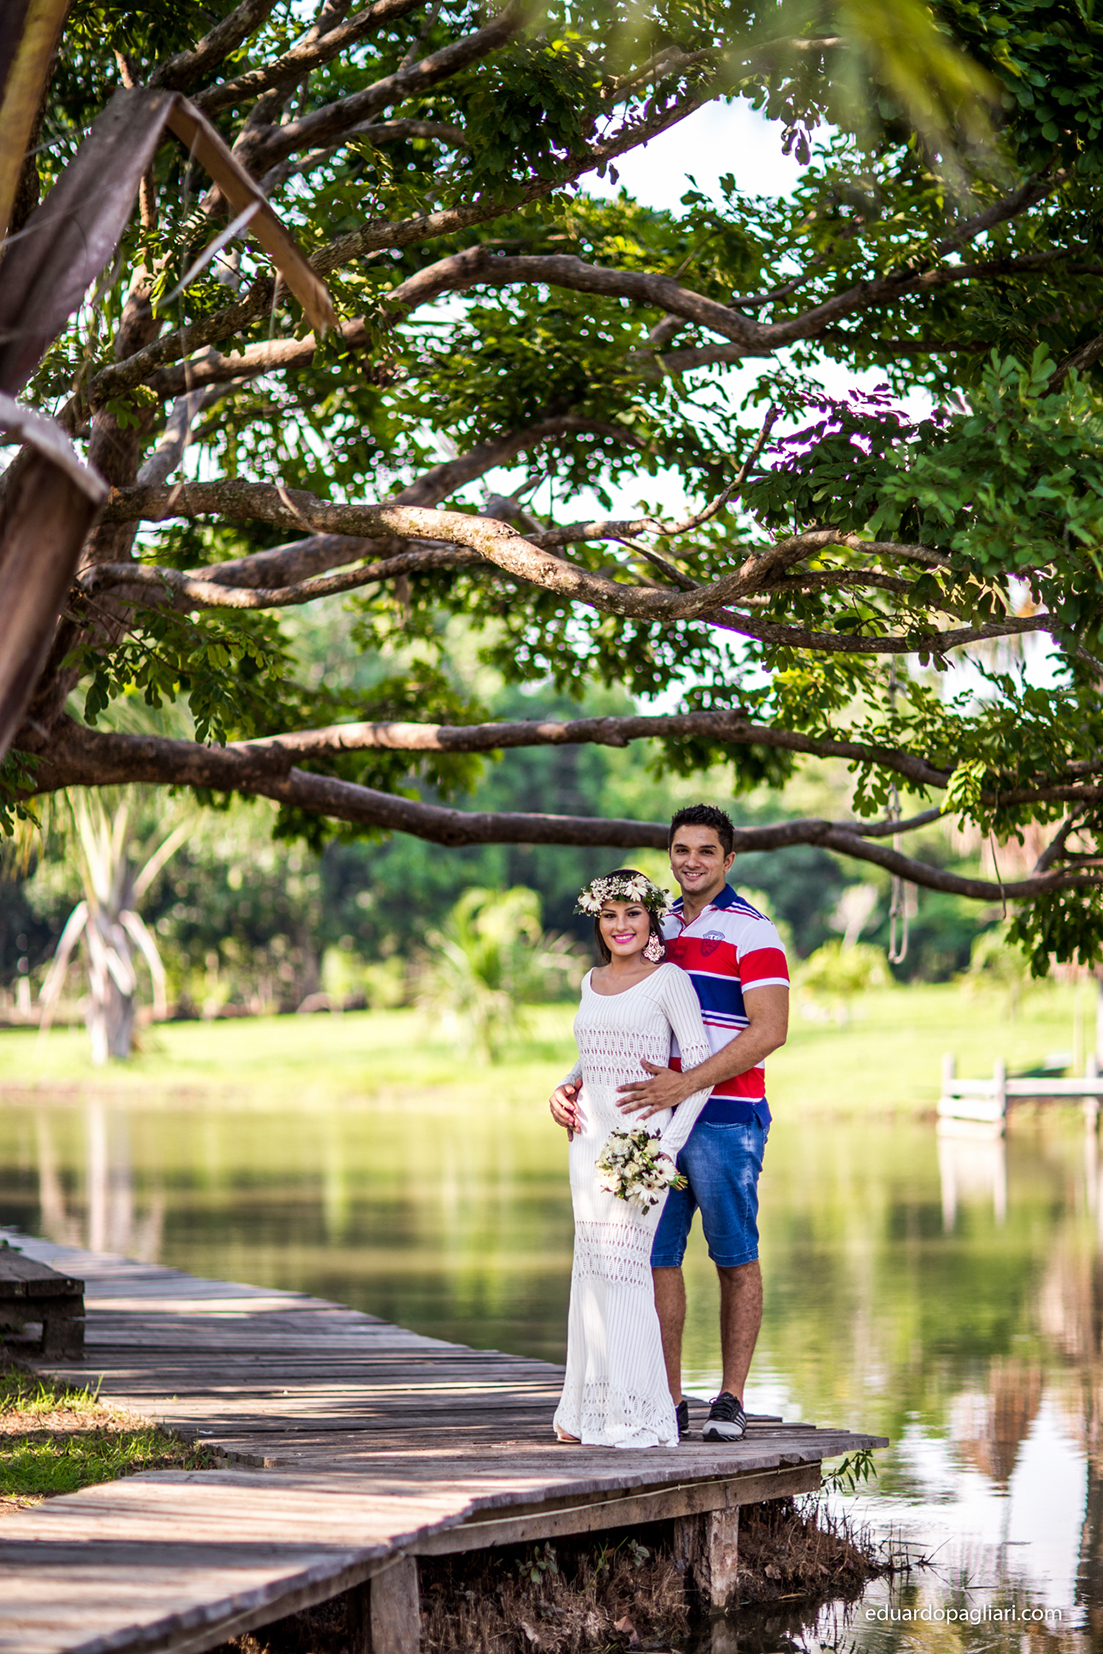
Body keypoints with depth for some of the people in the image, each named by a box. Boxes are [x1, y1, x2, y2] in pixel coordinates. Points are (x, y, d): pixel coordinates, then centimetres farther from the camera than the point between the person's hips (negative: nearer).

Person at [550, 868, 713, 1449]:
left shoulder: (668, 980, -4)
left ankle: (635, 1410, -12)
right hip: (590, 1135, 6)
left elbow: (702, 1064, -8)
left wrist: (669, 1141, -15)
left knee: (622, 1257, -14)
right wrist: (569, 1086, 12)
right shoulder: (592, 981, 15)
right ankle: (590, 1408, 10)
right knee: (592, 1261, 5)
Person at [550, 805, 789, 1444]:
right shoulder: (659, 928, 16)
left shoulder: (752, 931, -4)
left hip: (726, 1118, -6)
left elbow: (770, 1030, -16)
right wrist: (576, 1086, 1)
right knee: (656, 1257, 2)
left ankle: (731, 1400, 9)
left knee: (736, 1260, 3)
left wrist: (685, 1084, -23)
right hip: (654, 1119, 6)